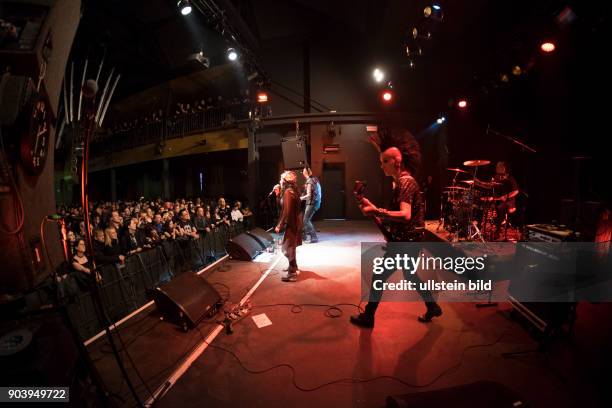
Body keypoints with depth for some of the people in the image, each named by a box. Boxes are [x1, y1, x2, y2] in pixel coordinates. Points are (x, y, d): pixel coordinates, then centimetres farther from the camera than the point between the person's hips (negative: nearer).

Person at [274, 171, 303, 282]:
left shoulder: (288, 192, -19)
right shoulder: (292, 191, 11)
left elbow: (287, 212, -23)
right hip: (294, 222, 10)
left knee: (288, 249, -4)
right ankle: (293, 267, 39)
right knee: (290, 247, 23)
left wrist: (279, 226, -19)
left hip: (291, 224, -10)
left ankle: (292, 274, 2)